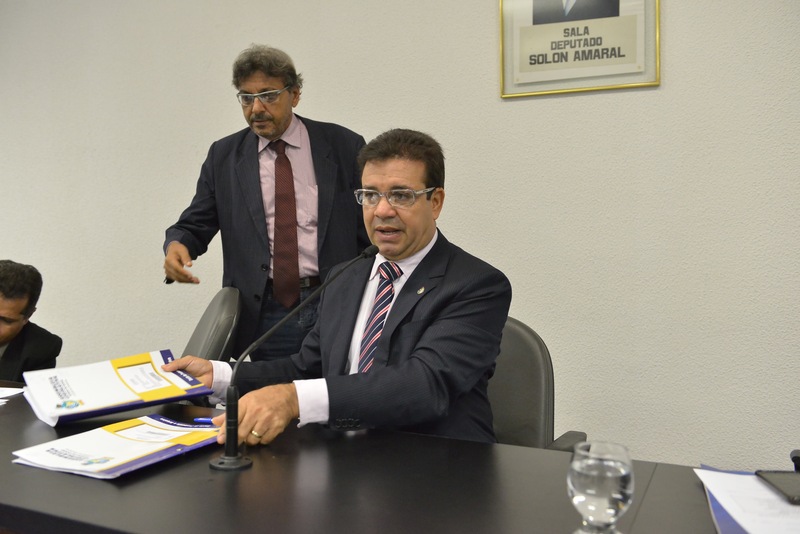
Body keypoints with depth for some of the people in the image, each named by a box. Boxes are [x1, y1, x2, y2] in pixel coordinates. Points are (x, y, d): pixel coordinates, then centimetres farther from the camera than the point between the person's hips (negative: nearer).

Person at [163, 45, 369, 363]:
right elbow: (194, 225, 9)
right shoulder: (223, 156, 7)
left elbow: (373, 229, 2)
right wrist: (177, 245, -15)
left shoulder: (344, 146, 1)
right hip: (263, 316, 1)